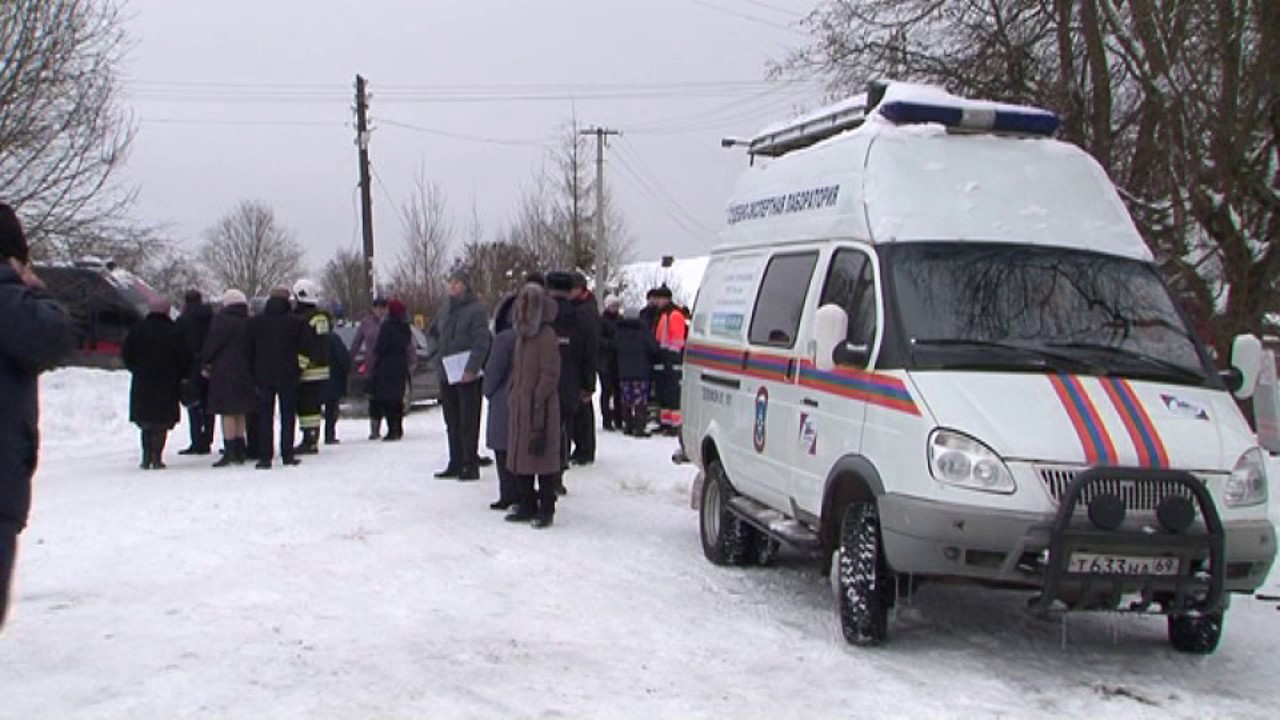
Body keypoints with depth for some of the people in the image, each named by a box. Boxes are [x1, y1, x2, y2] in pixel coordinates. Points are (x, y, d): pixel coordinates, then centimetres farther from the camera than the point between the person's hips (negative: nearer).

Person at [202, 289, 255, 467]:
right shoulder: (248, 323, 8)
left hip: (224, 372, -6)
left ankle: (229, 452, -10)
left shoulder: (222, 320, -11)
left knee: (228, 413, -6)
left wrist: (205, 363, 4)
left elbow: (211, 344, -10)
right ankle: (240, 451, 16)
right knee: (240, 413, 12)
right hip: (244, 373, 7)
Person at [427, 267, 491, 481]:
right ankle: (455, 464, 18)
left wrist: (472, 368, -24)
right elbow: (432, 334, 32)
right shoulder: (445, 310, 16)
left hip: (467, 376, -7)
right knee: (452, 423, 11)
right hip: (446, 376, 7)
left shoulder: (476, 310, -8)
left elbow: (481, 342, -16)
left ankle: (470, 465, -1)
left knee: (468, 423, -5)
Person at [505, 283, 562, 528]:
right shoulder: (522, 334, 13)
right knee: (520, 456, 12)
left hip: (539, 409, -8)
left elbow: (549, 376, -15)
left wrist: (538, 404, -18)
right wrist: (514, 396, 14)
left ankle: (546, 510, 5)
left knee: (542, 459, -2)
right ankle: (527, 506, 22)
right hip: (519, 407, 8)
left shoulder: (546, 336, -12)